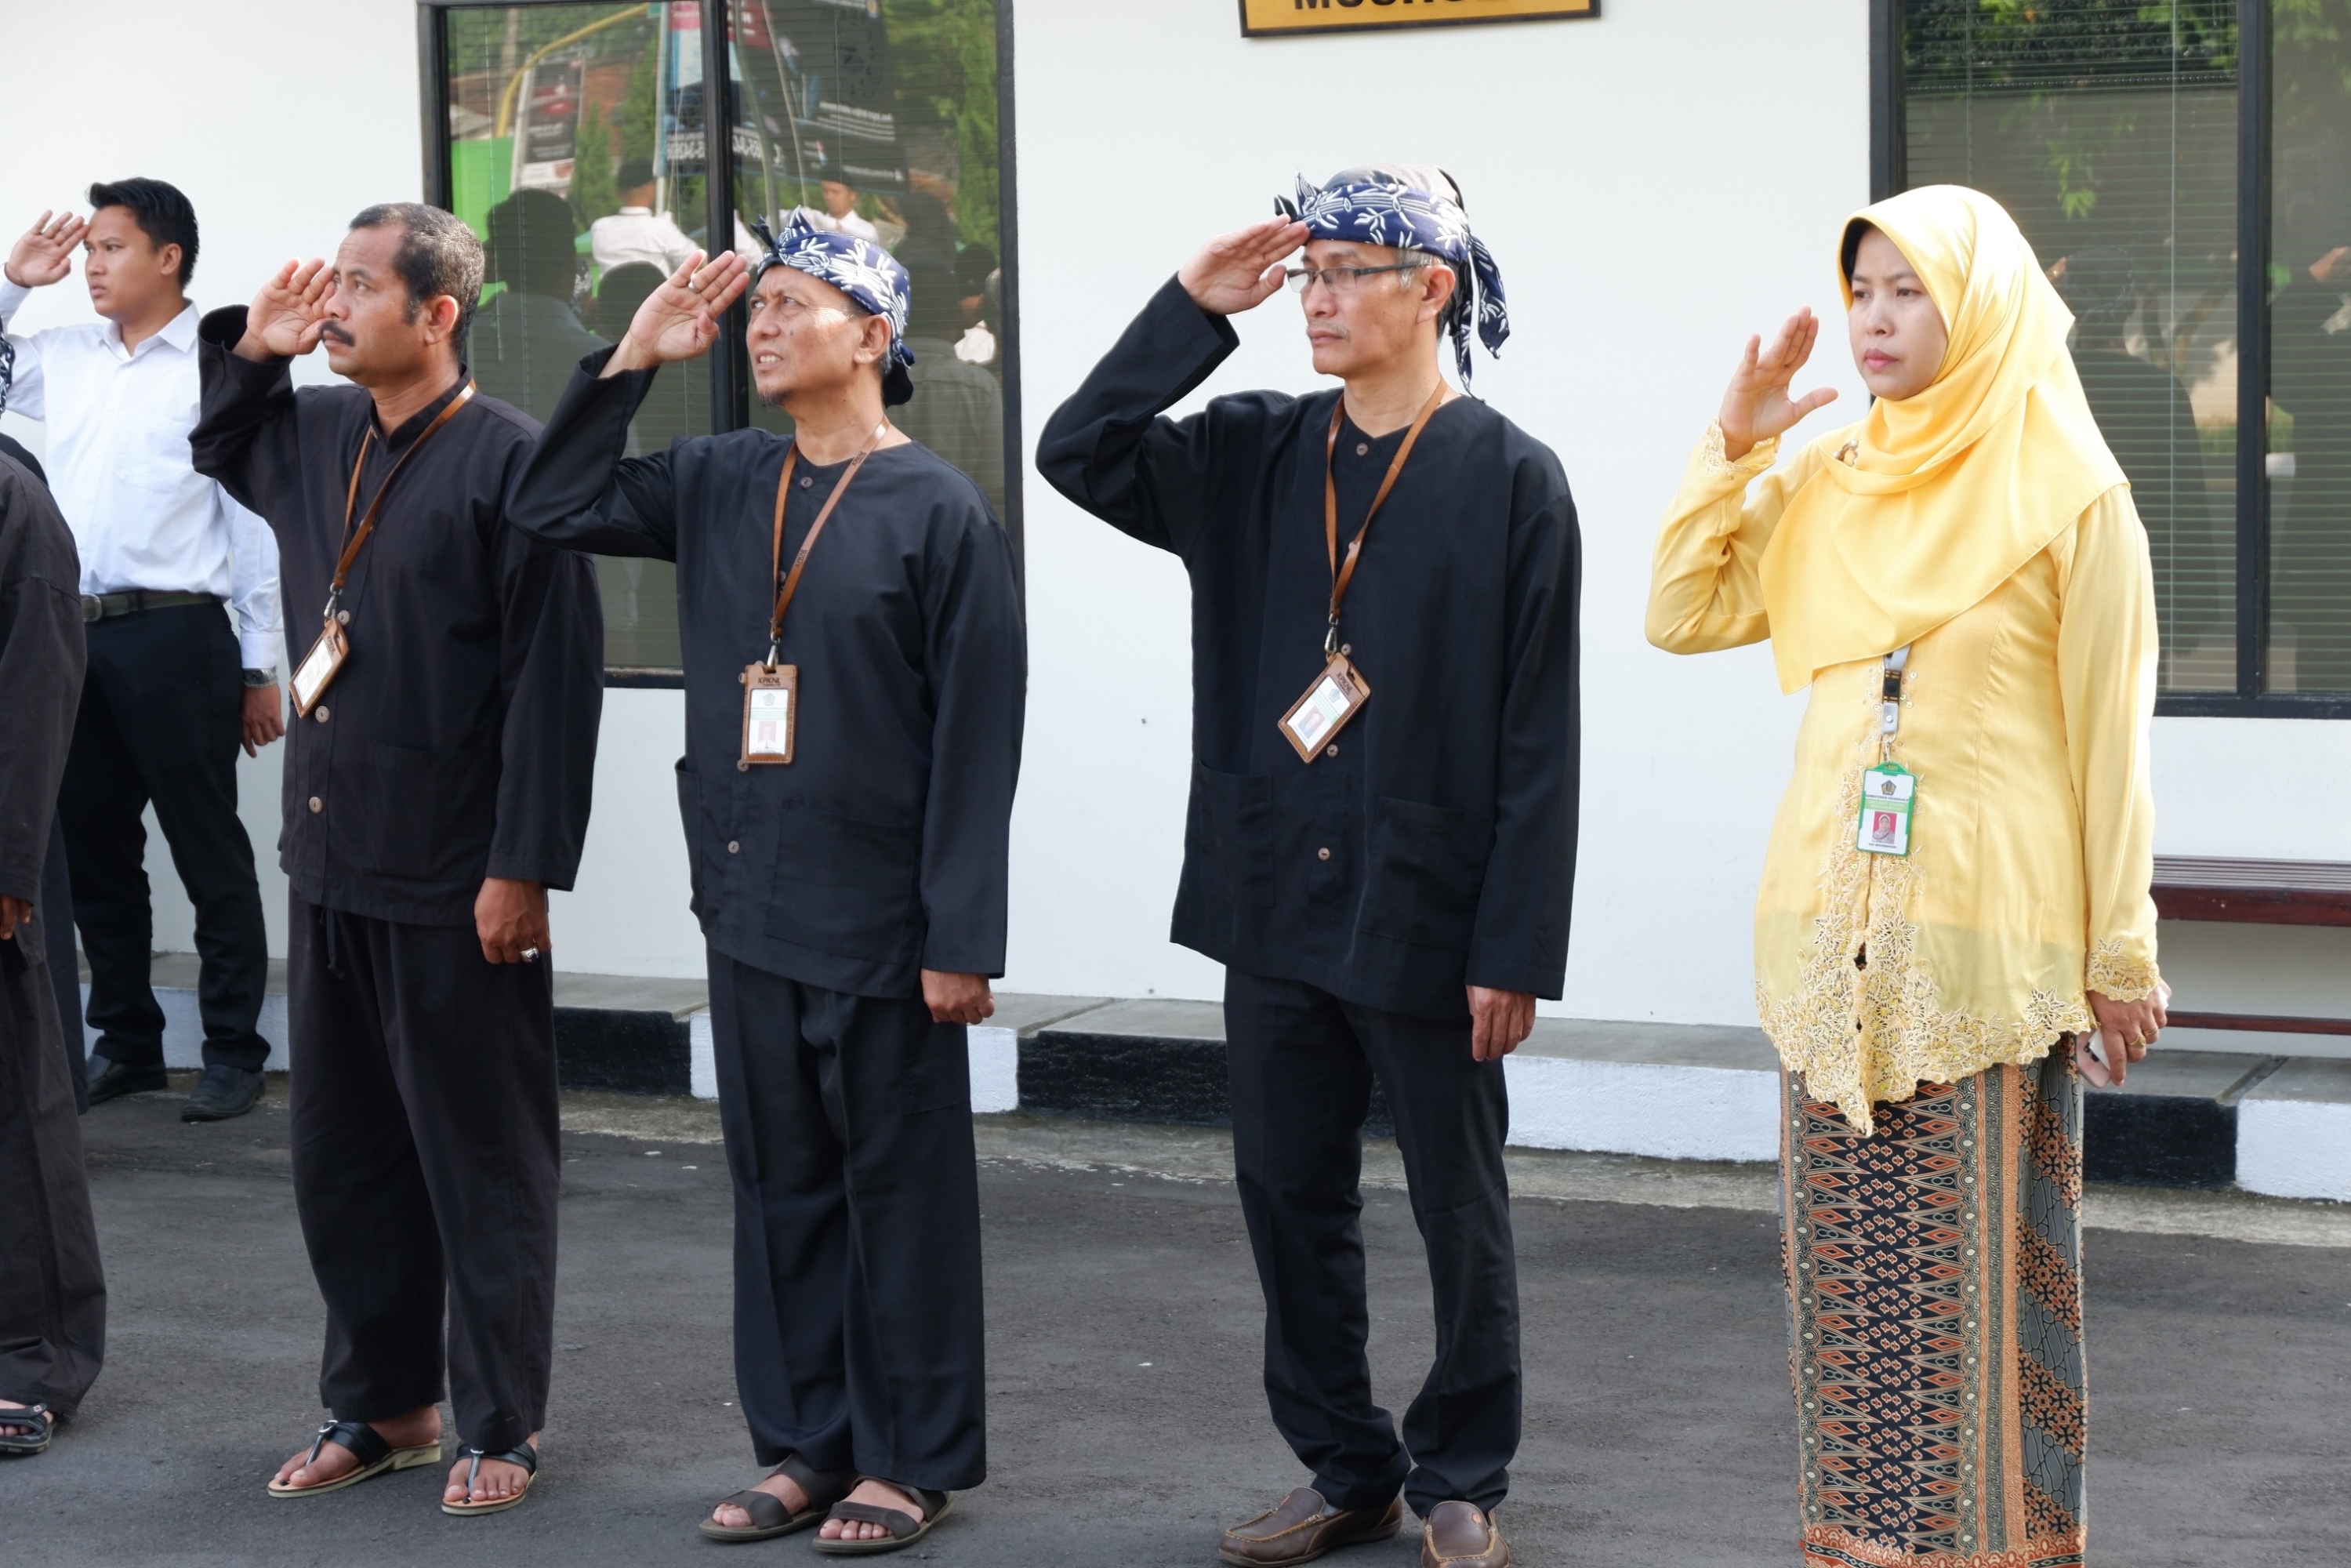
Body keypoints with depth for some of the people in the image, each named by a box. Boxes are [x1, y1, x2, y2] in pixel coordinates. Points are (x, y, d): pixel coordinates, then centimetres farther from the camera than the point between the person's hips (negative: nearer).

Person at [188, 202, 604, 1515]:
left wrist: (523, 868, -19)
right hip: (333, 866, 8)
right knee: (343, 1158, 16)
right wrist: (250, 350, 10)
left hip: (455, 889, -8)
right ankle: (383, 1406, 29)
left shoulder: (510, 460, -16)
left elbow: (556, 677, -18)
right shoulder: (316, 434, 7)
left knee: (481, 1164, 5)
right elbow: (215, 448, 31)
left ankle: (500, 1430, 17)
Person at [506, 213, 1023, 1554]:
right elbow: (555, 507, 13)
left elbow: (978, 738, -11)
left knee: (901, 1194, 4)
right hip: (749, 908, 6)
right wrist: (635, 358, 3)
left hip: (881, 926, -6)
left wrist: (962, 937, -14)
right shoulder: (720, 484, 7)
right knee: (781, 1189, 13)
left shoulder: (939, 511, -9)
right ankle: (805, 1445, 23)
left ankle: (913, 1460, 14)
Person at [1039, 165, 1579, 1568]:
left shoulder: (1513, 481, -8)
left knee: (1459, 1213, 8)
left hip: (1426, 918, -5)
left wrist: (1516, 950, -13)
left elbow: (1539, 743, -10)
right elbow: (1080, 454, -1)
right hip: (1276, 910, 5)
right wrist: (1193, 308, -7)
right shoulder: (1255, 455, 7)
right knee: (1291, 1200, 12)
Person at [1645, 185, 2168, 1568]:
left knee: (1980, 1277, -1)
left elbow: (2109, 732, -4)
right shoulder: (1827, 487, 11)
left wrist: (2122, 953, -5)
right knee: (1849, 1275, 8)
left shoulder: (2067, 493, -3)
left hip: (1990, 946, -5)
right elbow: (1681, 616, 12)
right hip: (1834, 937, 5)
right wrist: (1734, 445, 3)